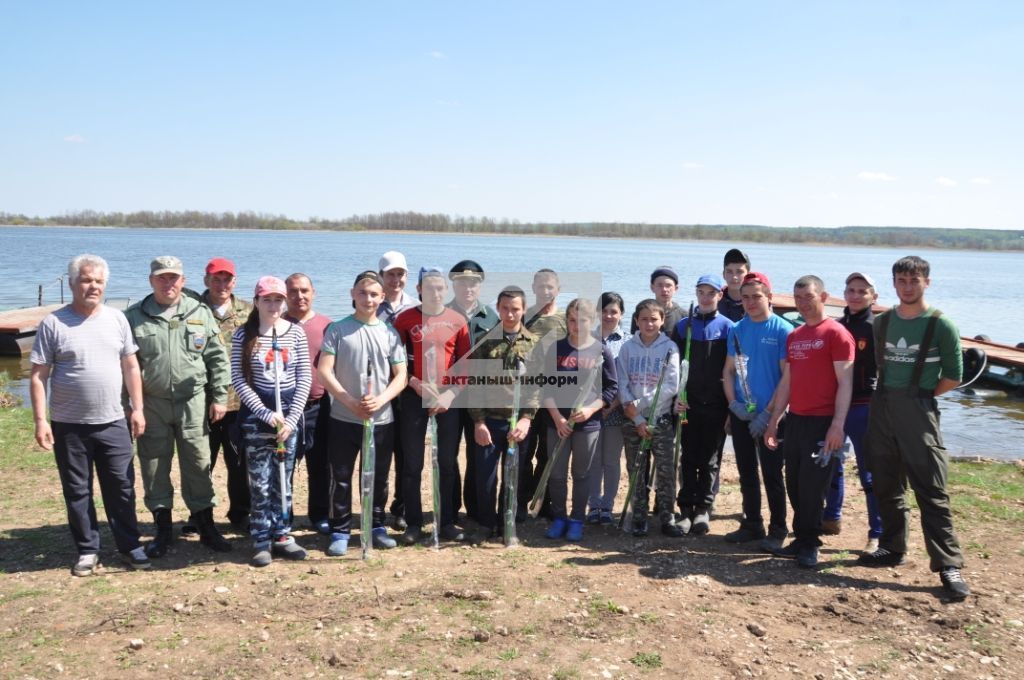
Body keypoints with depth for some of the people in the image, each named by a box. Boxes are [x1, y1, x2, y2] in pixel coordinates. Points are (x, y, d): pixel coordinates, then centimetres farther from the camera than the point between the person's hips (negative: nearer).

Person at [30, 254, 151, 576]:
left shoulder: (117, 319, 3)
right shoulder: (53, 324, -6)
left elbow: (130, 367, 7)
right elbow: (38, 376, -5)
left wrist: (137, 408, 2)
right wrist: (40, 420, -10)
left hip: (113, 423, 2)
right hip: (69, 426, -1)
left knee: (121, 488, 7)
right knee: (77, 492, 9)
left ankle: (129, 546, 18)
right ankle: (87, 550, 22)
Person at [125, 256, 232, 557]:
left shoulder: (200, 313, 4)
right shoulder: (134, 317, 1)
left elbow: (218, 359, 5)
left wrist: (219, 397, 1)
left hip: (193, 403, 0)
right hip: (152, 404, 0)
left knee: (198, 465, 6)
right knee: (154, 468, 7)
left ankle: (206, 526, 18)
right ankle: (163, 529, 21)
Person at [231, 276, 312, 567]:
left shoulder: (295, 332, 1)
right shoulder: (243, 335, -3)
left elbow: (304, 377, 1)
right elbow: (238, 380, -6)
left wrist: (292, 417, -7)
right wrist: (267, 413, -13)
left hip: (289, 407, 2)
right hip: (256, 411, -2)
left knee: (283, 478, 9)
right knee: (260, 480, 0)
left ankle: (282, 535, 20)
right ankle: (261, 540, 11)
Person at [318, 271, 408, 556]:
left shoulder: (389, 333, 6)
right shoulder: (337, 329, 0)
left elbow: (401, 376, 3)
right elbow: (324, 371, -7)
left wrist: (381, 399, -14)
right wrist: (350, 401, -16)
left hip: (381, 420, 2)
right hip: (343, 419, -2)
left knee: (379, 478, 12)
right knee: (341, 478, 5)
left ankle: (377, 526, 27)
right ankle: (340, 531, 18)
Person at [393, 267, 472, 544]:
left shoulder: (457, 320, 2)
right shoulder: (405, 319, -1)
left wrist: (450, 394, -9)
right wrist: (418, 385, -11)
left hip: (449, 398, 1)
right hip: (414, 396, -1)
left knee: (448, 462, 6)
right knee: (412, 463, 3)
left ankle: (447, 521, 17)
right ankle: (414, 523, 13)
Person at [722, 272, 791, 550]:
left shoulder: (783, 330, -8)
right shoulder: (737, 330, 6)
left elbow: (788, 377, -10)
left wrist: (768, 413, -14)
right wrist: (733, 403, -5)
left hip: (770, 416, -5)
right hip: (740, 415, 5)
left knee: (772, 475, 3)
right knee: (746, 473, 13)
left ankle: (778, 530, 16)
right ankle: (751, 525, 25)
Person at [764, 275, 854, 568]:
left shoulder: (836, 333, -7)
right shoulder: (793, 336, 15)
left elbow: (845, 383, -12)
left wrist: (837, 425, -19)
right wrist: (774, 420, 14)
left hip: (822, 422, -7)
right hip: (794, 421, 7)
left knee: (812, 488, -1)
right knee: (794, 486, 10)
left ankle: (809, 545, 12)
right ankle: (801, 539, 22)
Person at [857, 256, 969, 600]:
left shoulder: (941, 326, -5)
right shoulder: (881, 322, 8)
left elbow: (953, 376, -2)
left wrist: (919, 396, 0)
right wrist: (890, 396, 7)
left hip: (918, 412, -5)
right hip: (882, 408, 5)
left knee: (931, 491, -6)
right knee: (886, 485, 12)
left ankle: (949, 565, -1)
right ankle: (892, 548, 26)